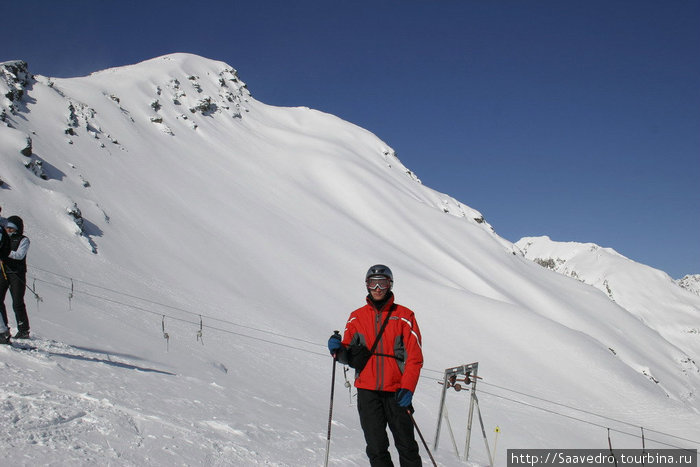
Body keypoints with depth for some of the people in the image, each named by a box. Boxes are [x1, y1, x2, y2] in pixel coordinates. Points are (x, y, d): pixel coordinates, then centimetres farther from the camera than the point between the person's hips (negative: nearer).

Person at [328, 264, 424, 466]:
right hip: (367, 391, 2)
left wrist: (407, 388, -13)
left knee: (406, 445, 3)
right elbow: (349, 357, 11)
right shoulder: (357, 317, 9)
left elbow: (414, 357, -2)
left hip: (396, 391, -2)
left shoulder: (404, 316, 1)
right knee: (376, 447, 3)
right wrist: (338, 349, -11)